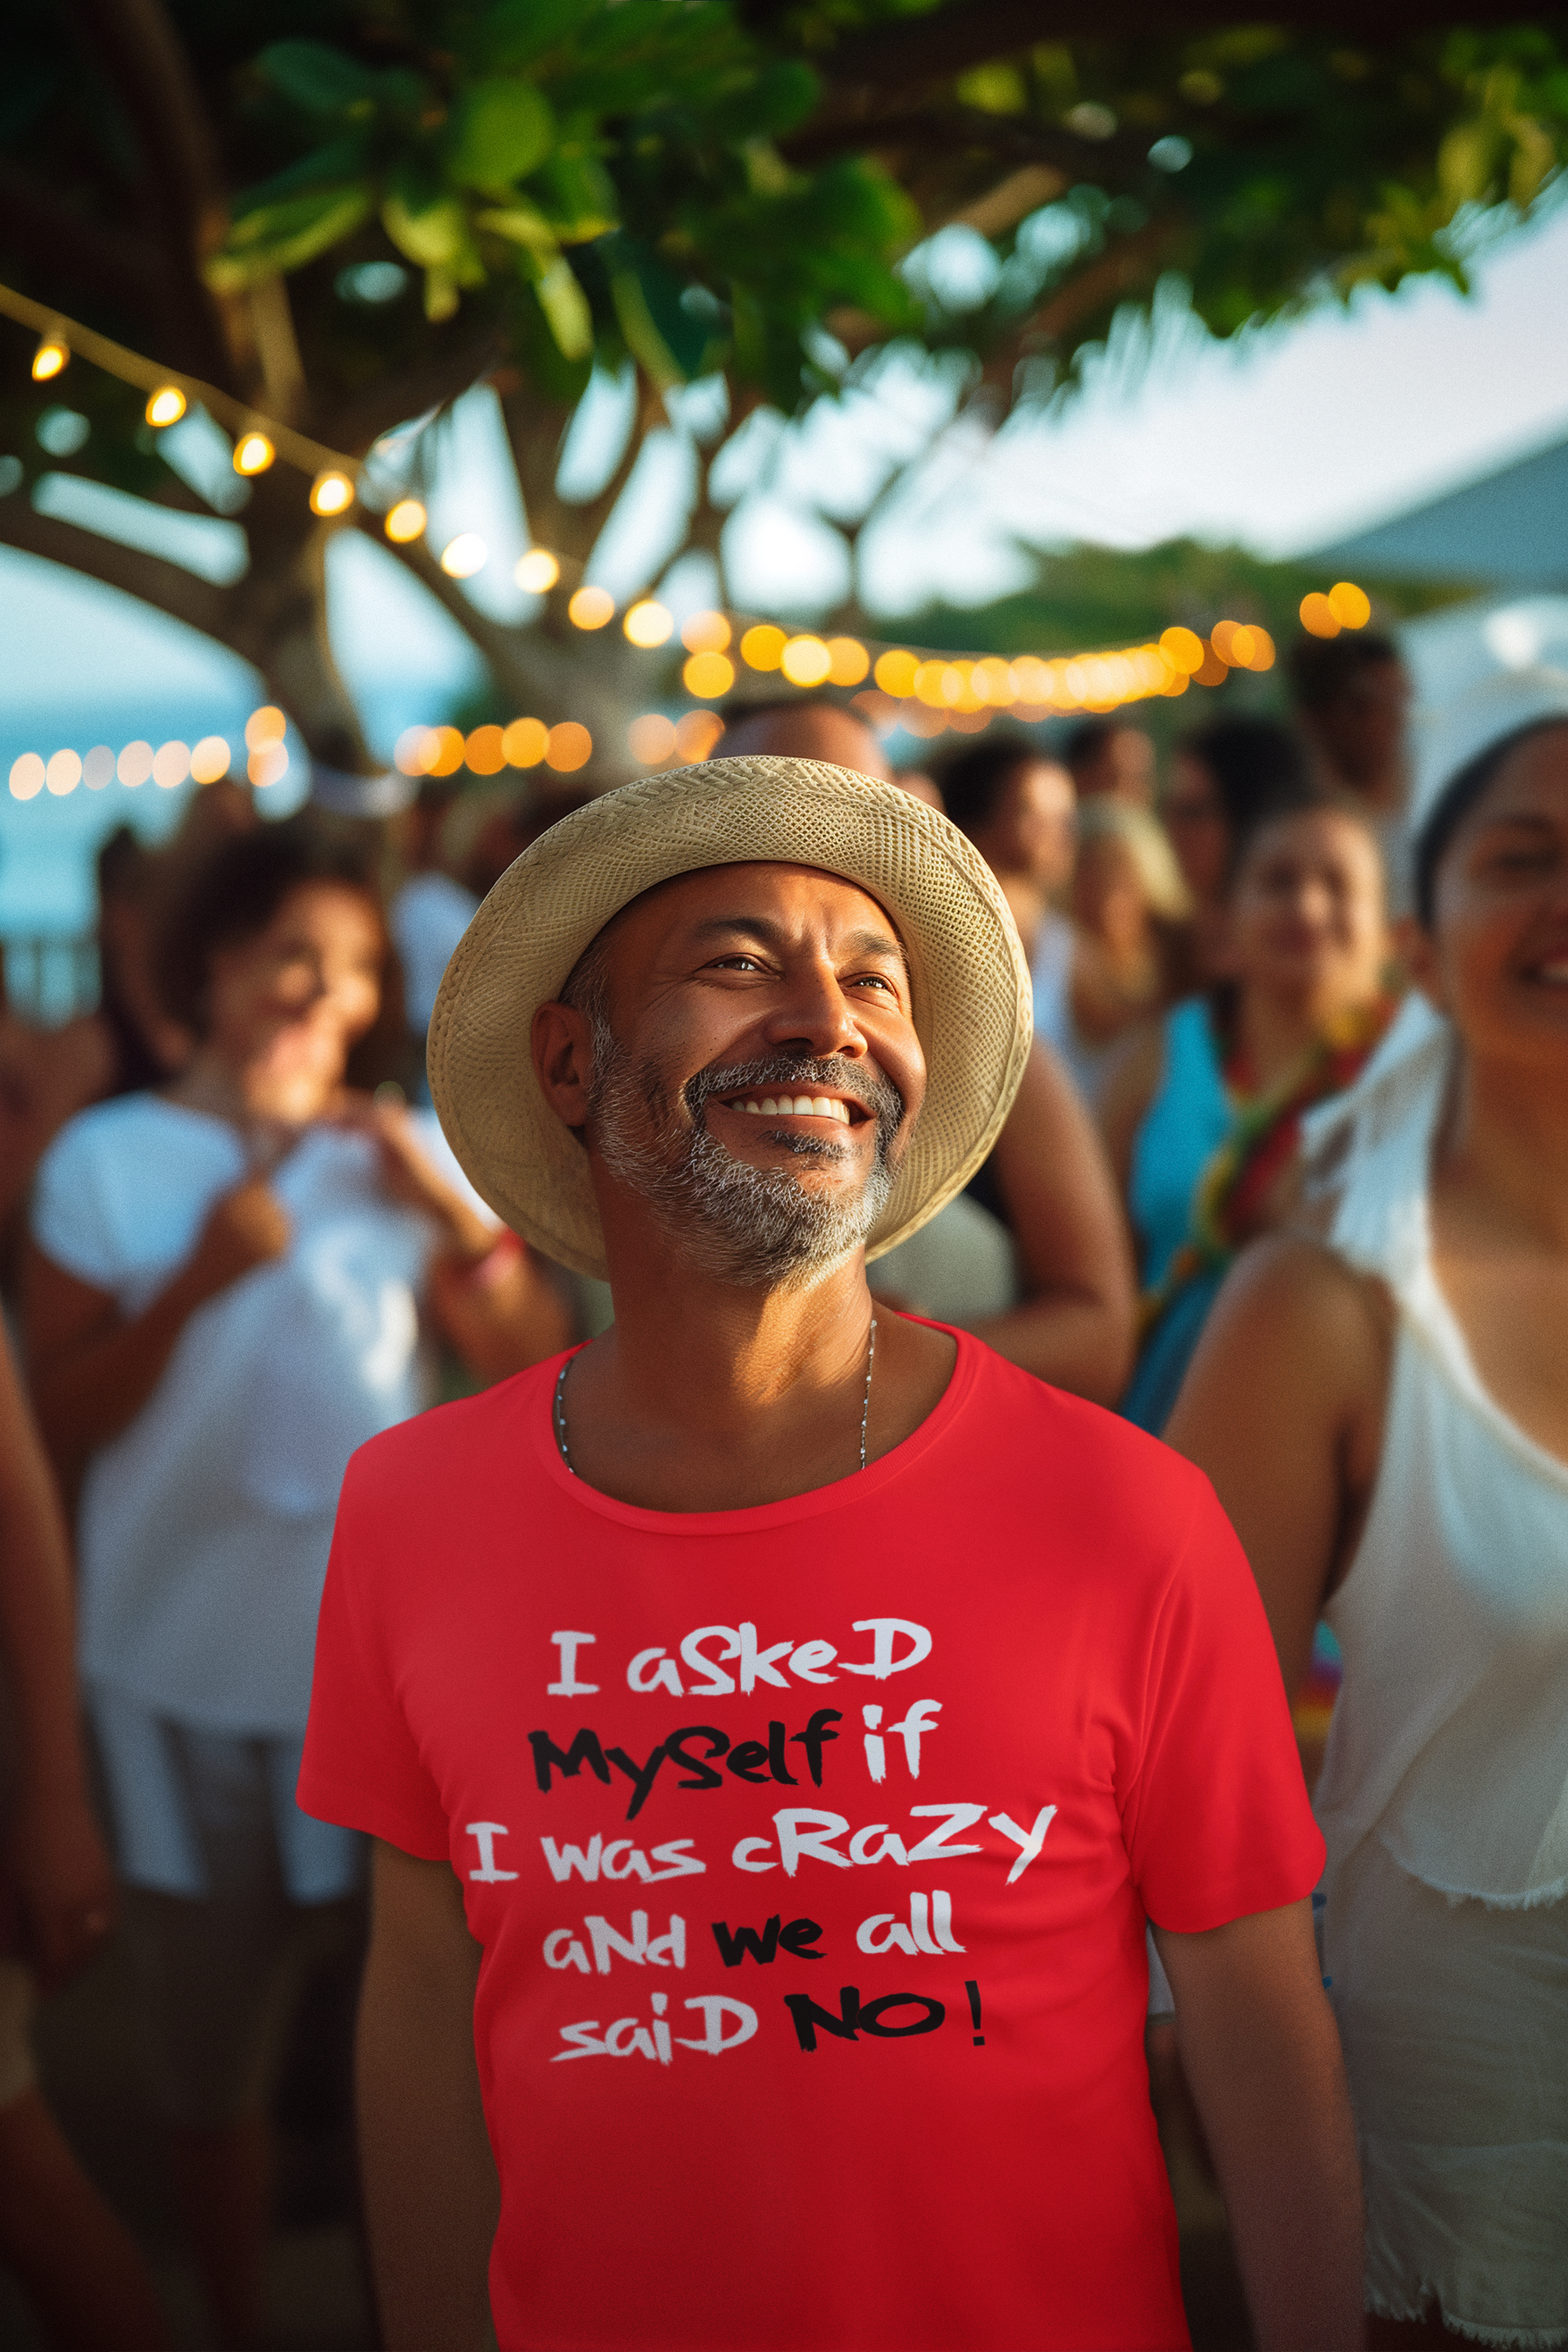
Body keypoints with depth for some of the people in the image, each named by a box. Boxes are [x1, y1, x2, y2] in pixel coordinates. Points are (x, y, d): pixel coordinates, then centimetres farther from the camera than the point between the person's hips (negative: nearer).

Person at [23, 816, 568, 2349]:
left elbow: (544, 1363, 1)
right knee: (207, 2048, 11)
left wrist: (455, 1208, -14)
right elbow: (63, 1430, -5)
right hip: (183, 1667, -1)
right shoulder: (107, 1162, -1)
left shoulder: (404, 1152, 5)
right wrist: (200, 1278, -17)